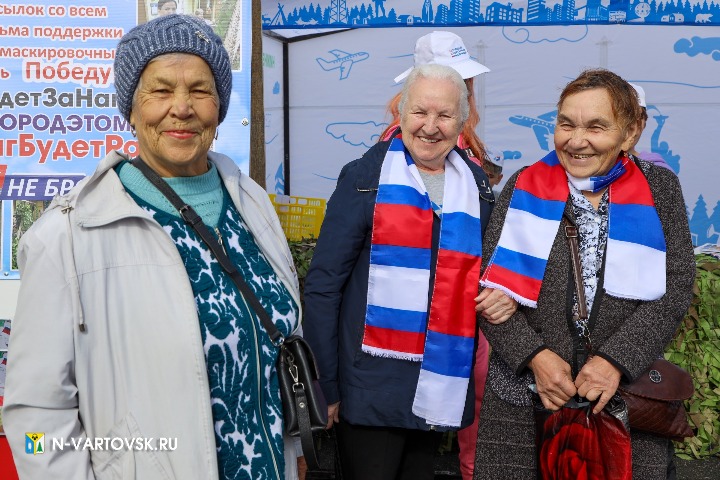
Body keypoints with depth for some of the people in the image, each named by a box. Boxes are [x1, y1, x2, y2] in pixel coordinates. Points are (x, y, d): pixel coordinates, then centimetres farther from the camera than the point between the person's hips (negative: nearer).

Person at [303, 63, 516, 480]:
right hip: (372, 385, -4)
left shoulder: (477, 184, 7)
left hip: (443, 386, 5)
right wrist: (324, 385, -11)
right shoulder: (365, 177, -7)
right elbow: (324, 283, -8)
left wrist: (503, 294, -2)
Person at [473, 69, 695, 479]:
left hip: (628, 396, 0)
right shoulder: (525, 186, 2)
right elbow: (490, 284, -1)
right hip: (521, 395, 0)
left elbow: (676, 288, -2)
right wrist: (535, 356, -13)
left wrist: (616, 361, -13)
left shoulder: (660, 189, 4)